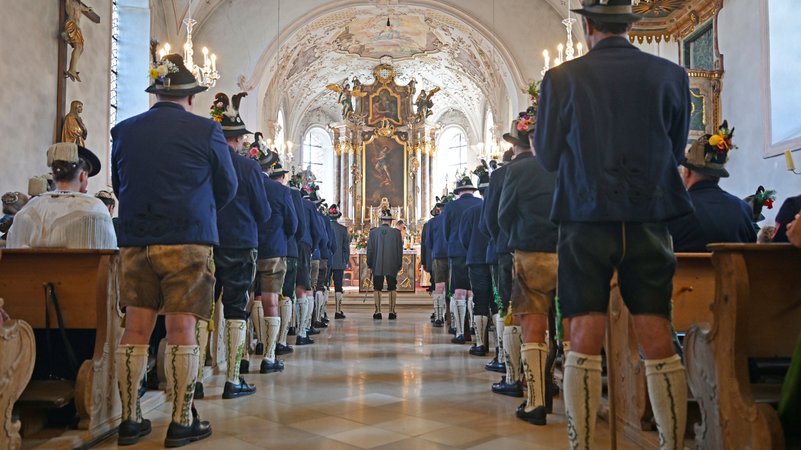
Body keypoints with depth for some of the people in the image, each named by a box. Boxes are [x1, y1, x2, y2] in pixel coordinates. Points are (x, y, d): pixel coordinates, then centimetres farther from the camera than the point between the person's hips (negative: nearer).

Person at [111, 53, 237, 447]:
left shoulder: (124, 130, 7)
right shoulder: (206, 131, -4)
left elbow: (119, 185, 17)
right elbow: (227, 187, 5)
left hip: (135, 240, 4)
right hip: (188, 240, -4)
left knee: (136, 329, 9)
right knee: (182, 329, 1)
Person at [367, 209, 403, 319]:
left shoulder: (373, 232, -1)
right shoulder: (396, 232, -3)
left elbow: (370, 249, 2)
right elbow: (400, 250, 1)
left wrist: (369, 264, 11)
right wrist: (399, 265, 10)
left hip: (377, 266, 0)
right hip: (392, 266, 0)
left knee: (377, 289, 6)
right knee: (392, 289, 7)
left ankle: (378, 312, 4)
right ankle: (392, 312, 5)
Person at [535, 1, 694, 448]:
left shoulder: (563, 78, -5)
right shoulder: (672, 75, 1)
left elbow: (547, 155, 4)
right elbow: (676, 151, 11)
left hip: (586, 221, -2)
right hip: (650, 221, 2)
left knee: (585, 342, 3)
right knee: (659, 339, 7)